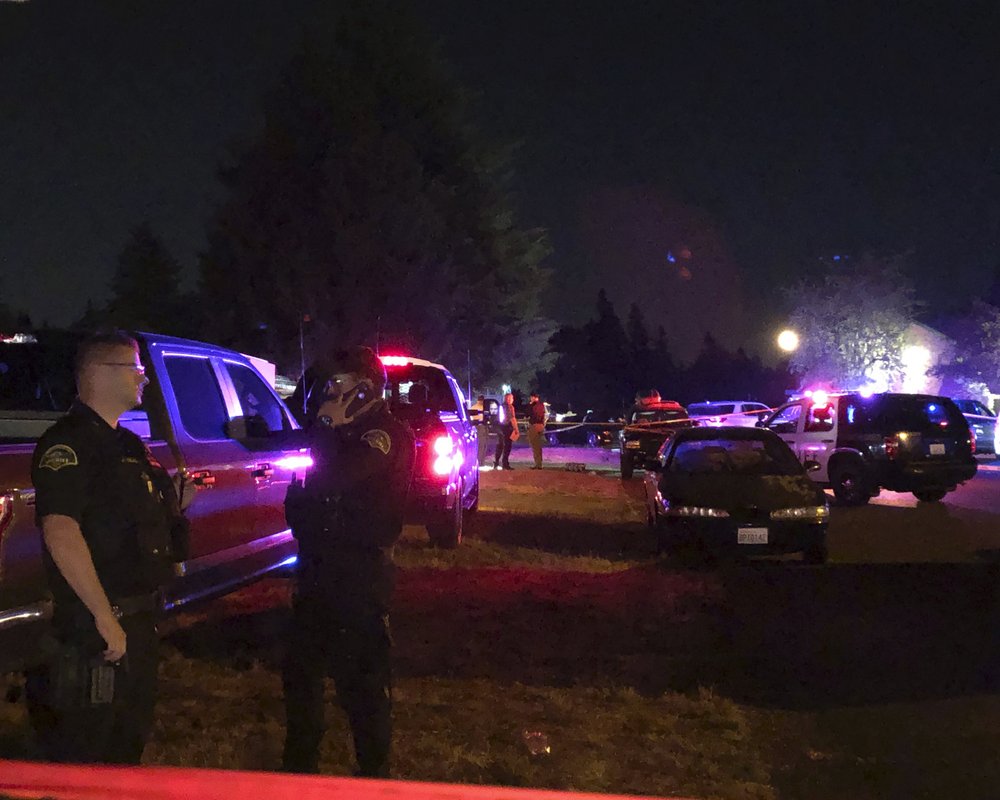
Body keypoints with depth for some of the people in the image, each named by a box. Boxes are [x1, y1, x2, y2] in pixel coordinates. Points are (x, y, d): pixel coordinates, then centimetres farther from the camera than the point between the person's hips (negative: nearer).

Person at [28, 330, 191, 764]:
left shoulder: (128, 445, 16)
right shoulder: (68, 443, -15)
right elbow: (61, 533, -26)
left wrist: (177, 499, 7)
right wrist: (105, 617, -28)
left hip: (139, 617, 9)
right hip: (96, 628, -9)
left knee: (129, 743, 20)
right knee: (81, 752, -1)